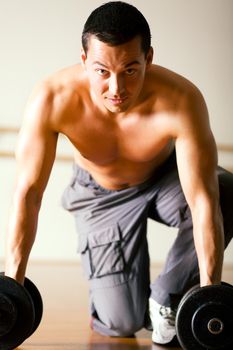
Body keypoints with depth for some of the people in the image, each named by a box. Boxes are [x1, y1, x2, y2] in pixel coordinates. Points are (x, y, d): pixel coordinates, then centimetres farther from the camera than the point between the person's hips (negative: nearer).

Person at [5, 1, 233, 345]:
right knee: (120, 324, -10)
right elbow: (28, 194, -27)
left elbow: (203, 203, -35)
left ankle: (166, 298, -10)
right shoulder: (52, 100, -34)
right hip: (100, 195, 0)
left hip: (167, 177, 0)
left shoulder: (181, 101, -37)